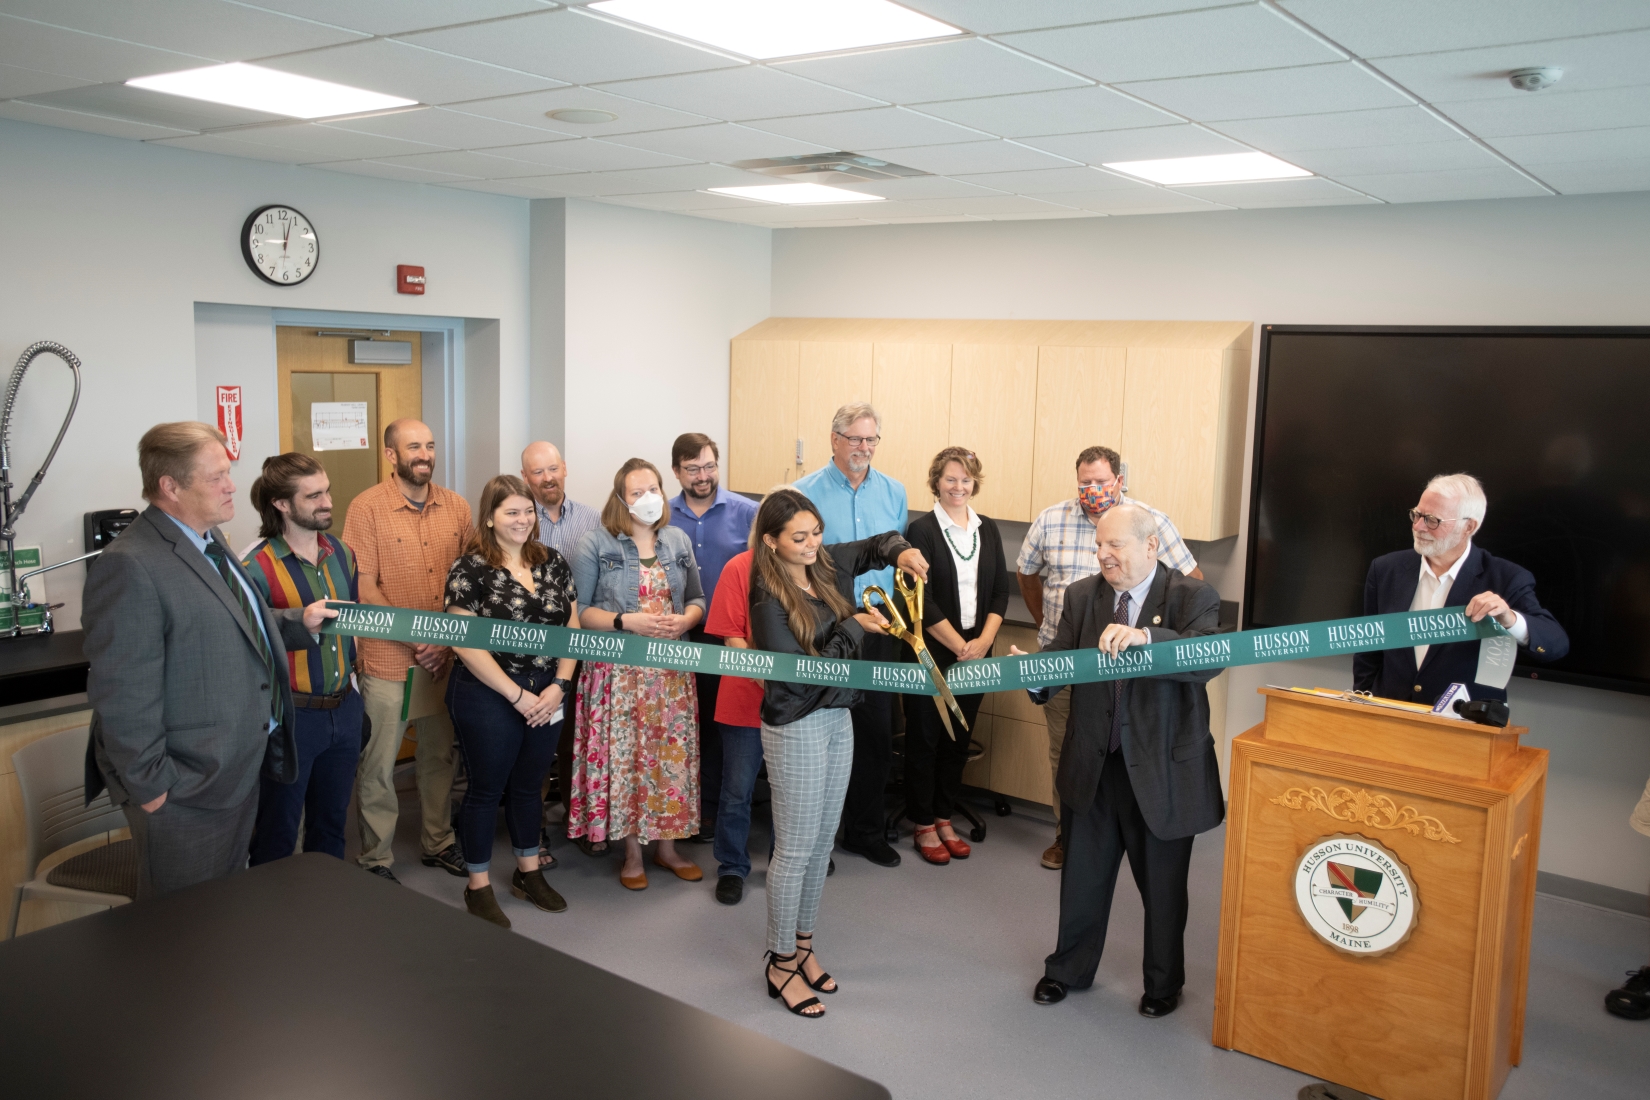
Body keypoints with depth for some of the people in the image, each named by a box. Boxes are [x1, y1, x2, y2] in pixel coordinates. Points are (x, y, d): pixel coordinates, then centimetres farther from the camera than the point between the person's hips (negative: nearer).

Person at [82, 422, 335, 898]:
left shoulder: (209, 540, 8)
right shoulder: (131, 567, -23)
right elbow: (124, 695, -24)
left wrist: (299, 622, 11)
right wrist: (149, 785, -20)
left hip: (239, 769, 9)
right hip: (184, 788, -9)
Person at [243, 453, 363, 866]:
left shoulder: (341, 554, 5)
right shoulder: (256, 568, -16)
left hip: (344, 708, 6)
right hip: (290, 715, -6)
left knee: (331, 823, 20)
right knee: (277, 835, 9)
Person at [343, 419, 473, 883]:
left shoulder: (456, 506, 5)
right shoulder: (367, 507, -8)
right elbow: (364, 588, -11)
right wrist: (415, 639, -15)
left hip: (447, 657, 4)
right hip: (388, 660, -4)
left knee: (439, 756, 16)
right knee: (378, 765, 6)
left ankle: (439, 843, 32)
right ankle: (376, 860, 20)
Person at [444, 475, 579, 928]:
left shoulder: (553, 563, 5)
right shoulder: (470, 569, -11)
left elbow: (571, 627, 6)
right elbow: (465, 643, -15)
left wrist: (559, 685, -7)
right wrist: (517, 695, -16)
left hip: (547, 696, 5)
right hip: (488, 696, -5)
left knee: (529, 785, 18)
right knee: (486, 788, 7)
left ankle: (528, 873, 34)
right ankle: (478, 886, 22)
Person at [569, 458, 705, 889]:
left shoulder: (678, 541, 10)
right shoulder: (596, 543, -3)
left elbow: (697, 599, 13)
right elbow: (579, 610, -6)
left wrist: (683, 620, -9)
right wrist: (627, 622, -18)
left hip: (671, 669, 4)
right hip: (618, 670, -3)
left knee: (671, 755, 6)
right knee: (623, 756, 1)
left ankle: (667, 845, 21)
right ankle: (632, 852, 16)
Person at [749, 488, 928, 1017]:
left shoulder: (828, 563, 0)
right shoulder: (769, 600, -19)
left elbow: (876, 544, 18)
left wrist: (900, 551, -5)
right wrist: (854, 628, -17)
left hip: (837, 718, 7)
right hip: (796, 728, -7)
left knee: (822, 842, 16)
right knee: (796, 849, 2)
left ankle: (802, 945, 32)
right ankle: (782, 964, 18)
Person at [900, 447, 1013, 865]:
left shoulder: (988, 529, 8)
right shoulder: (922, 530, -7)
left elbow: (1000, 591, 6)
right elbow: (923, 600, -12)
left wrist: (983, 641, -8)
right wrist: (959, 646, -15)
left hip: (977, 651, 5)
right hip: (931, 652, -4)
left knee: (959, 737, 11)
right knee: (924, 737, 5)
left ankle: (944, 818, 25)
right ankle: (923, 826, 16)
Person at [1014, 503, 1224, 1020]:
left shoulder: (1193, 597, -10)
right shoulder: (1081, 596, 2)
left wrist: (1144, 637, -43)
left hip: (1162, 768, -3)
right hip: (1093, 764, 3)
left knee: (1163, 883, 15)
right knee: (1083, 875, 18)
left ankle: (1163, 982, 38)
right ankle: (1069, 969, 40)